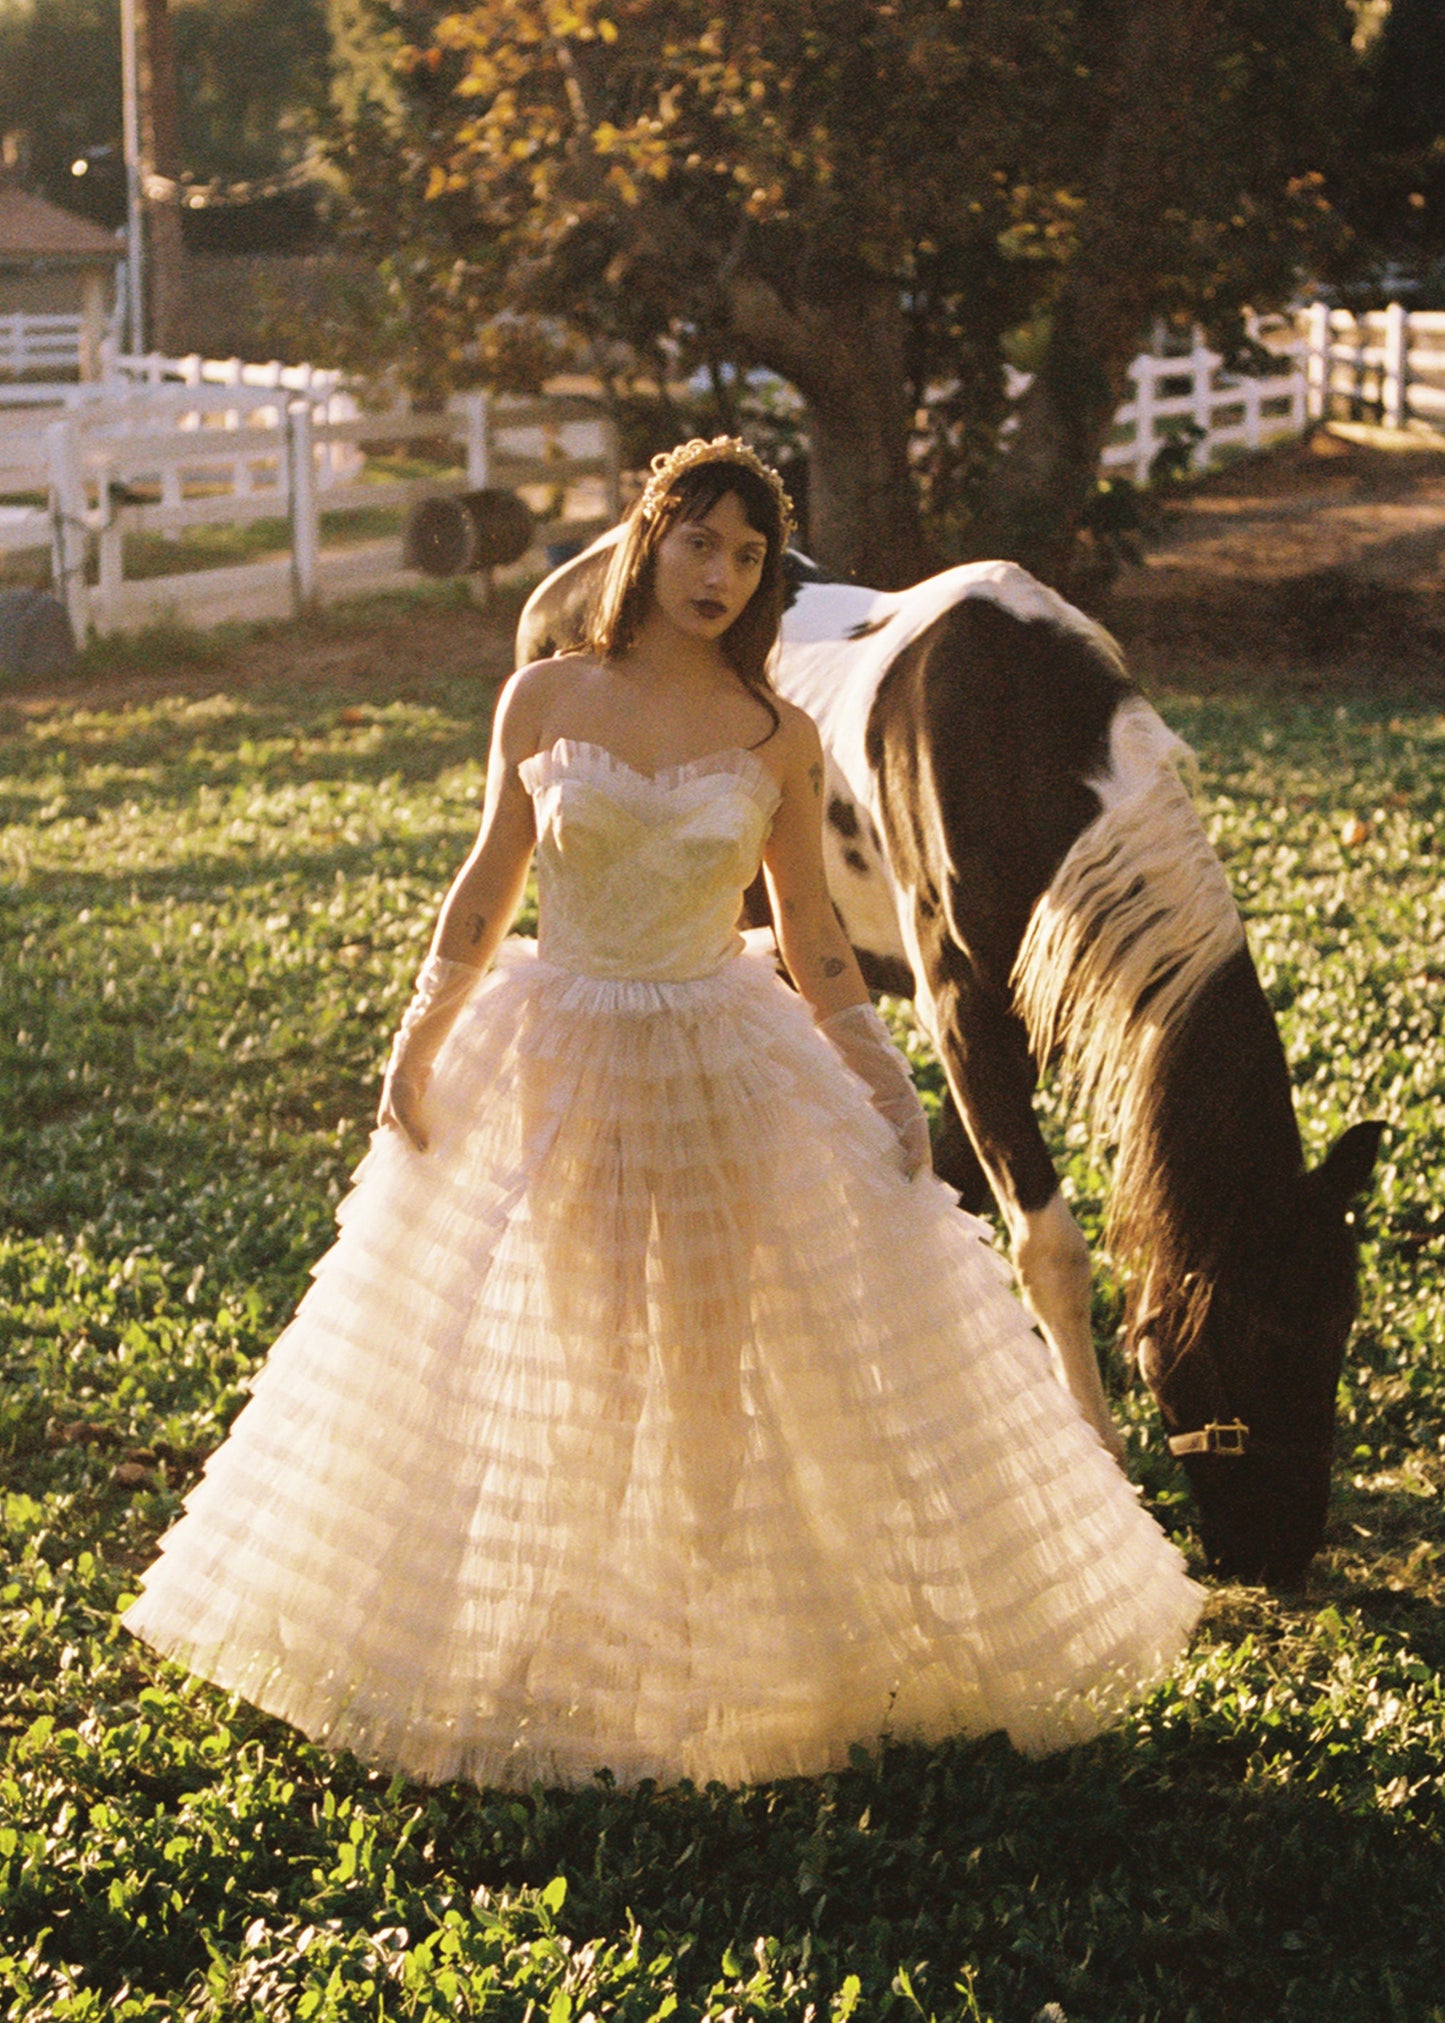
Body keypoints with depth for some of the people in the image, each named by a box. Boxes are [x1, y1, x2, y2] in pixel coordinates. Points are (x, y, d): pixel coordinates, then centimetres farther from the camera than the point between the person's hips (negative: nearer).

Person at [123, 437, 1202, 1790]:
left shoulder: (777, 738, -3)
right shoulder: (544, 701, -4)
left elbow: (813, 941, 4)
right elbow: (487, 885, 5)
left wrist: (886, 1081, -2)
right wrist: (417, 1045, 1)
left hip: (727, 1069, 0)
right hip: (556, 1067, 0)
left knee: (723, 1360, 6)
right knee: (545, 1363, 9)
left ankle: (731, 1648, 25)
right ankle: (541, 1657, 27)